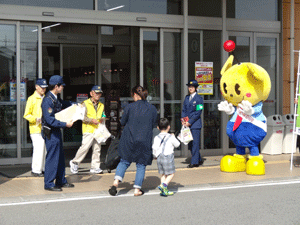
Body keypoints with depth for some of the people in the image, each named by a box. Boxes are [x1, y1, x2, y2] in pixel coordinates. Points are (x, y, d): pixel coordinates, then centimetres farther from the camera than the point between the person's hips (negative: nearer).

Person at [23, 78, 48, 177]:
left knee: (46, 149, 7)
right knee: (39, 149, -11)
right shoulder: (32, 99, -3)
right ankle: (36, 170, -3)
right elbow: (26, 115, -5)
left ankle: (43, 168, 17)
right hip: (36, 129, -7)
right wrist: (36, 119, -19)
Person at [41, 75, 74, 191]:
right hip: (51, 132, -10)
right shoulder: (47, 100, -20)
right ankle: (48, 184, 3)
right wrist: (65, 124, -23)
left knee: (60, 157, 15)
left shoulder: (56, 98, 10)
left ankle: (61, 181, 25)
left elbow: (64, 104, 33)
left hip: (57, 131, 10)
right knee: (52, 158, -5)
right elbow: (50, 120, -25)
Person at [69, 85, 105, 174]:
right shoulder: (85, 104, 0)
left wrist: (102, 119, 5)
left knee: (97, 149, 4)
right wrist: (91, 120, -20)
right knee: (85, 147, -13)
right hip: (88, 130, -6)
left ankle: (95, 167, 10)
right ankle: (75, 162, 3)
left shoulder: (101, 105, 20)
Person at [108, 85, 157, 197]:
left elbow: (122, 122, 4)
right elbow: (153, 125, 8)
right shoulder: (152, 109, -1)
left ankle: (116, 182, -2)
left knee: (124, 161, 15)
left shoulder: (130, 107, -7)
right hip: (144, 141, 0)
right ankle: (137, 189, 10)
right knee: (141, 164, 11)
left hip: (128, 140, 0)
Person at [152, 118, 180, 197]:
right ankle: (164, 185, -20)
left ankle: (164, 191, 9)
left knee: (163, 174, 13)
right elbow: (177, 144, 9)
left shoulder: (156, 138, 2)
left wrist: (155, 156, 17)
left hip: (159, 157, 5)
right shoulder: (171, 137, -6)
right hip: (168, 157, -4)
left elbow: (154, 148, 0)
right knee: (171, 173, 2)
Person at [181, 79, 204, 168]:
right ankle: (199, 160, 21)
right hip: (187, 124, 7)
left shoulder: (199, 98, -5)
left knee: (195, 143, -5)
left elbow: (198, 112, -10)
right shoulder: (187, 97, 15)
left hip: (195, 124, -7)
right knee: (190, 144, 9)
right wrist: (183, 119, -2)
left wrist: (190, 122, -14)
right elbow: (184, 109, 16)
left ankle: (194, 162, 0)